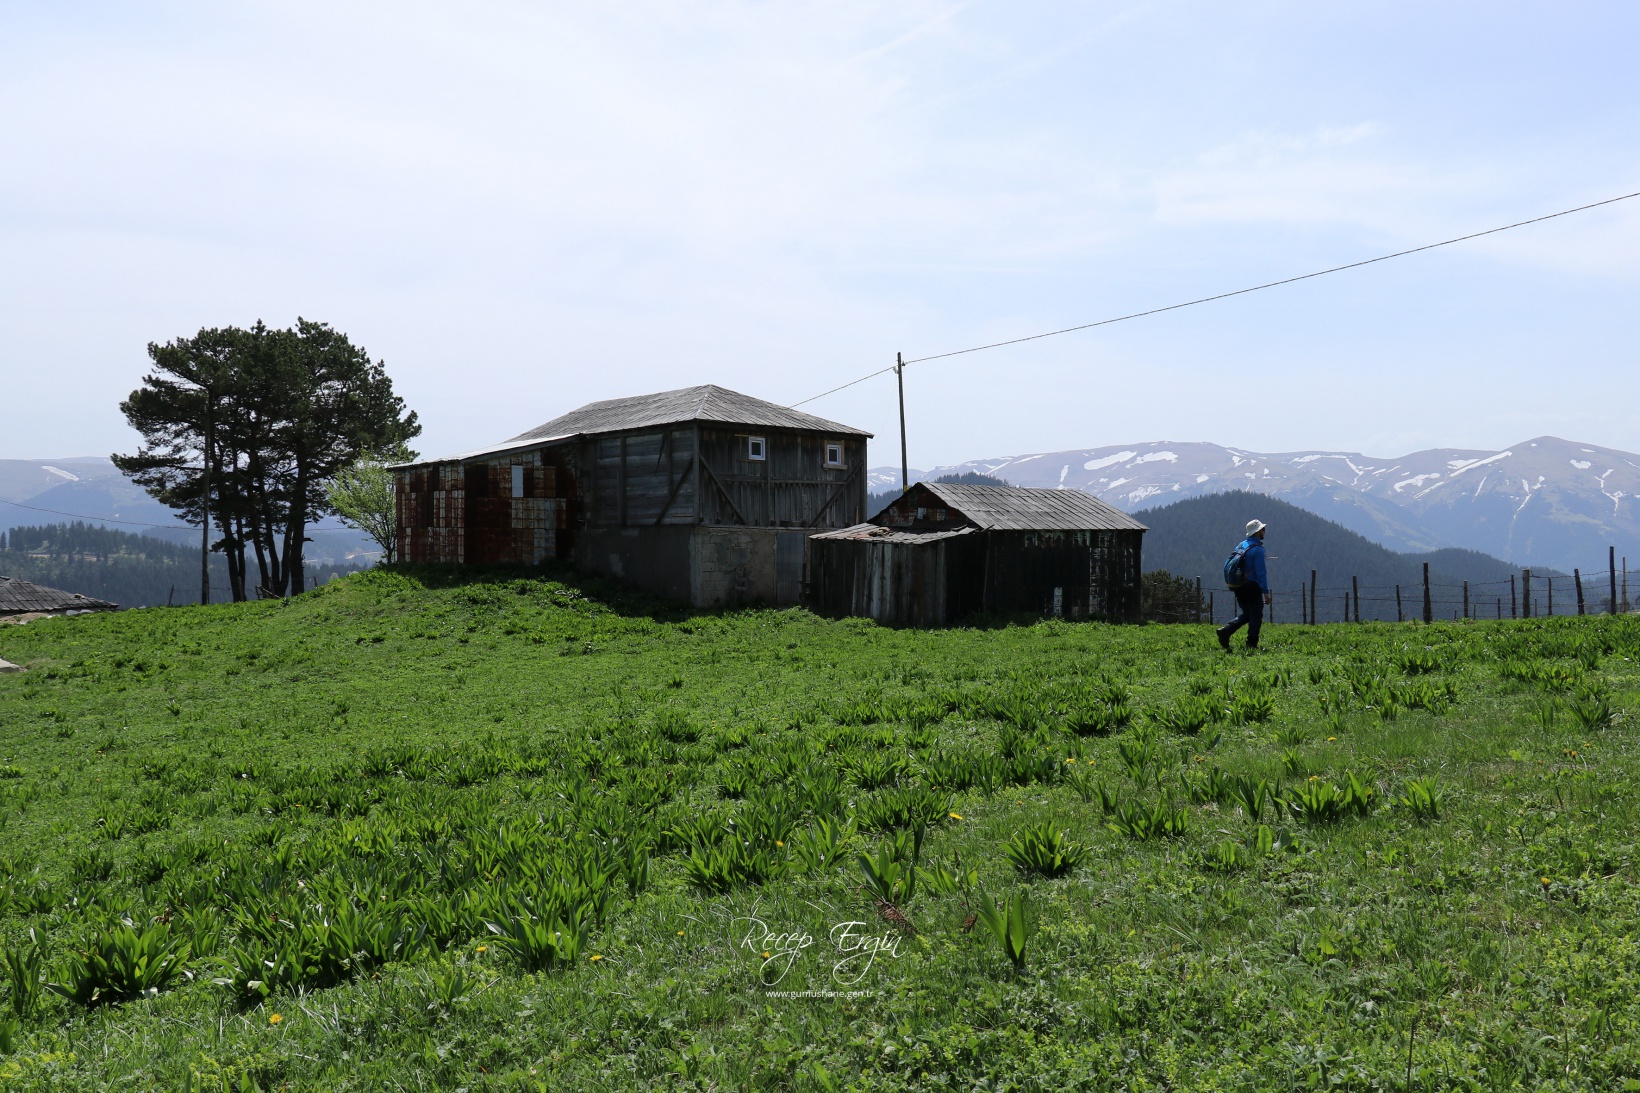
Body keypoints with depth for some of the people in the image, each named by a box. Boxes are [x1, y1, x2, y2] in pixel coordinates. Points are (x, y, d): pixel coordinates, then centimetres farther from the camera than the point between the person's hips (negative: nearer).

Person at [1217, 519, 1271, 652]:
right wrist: (1266, 592, -15)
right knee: (1256, 616, 4)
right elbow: (1261, 573, -17)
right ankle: (1252, 645, 4)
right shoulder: (1257, 549, -14)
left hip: (1238, 587, 7)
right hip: (1252, 588, -7)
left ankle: (1225, 631, -2)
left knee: (1245, 614, 17)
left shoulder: (1240, 545, 10)